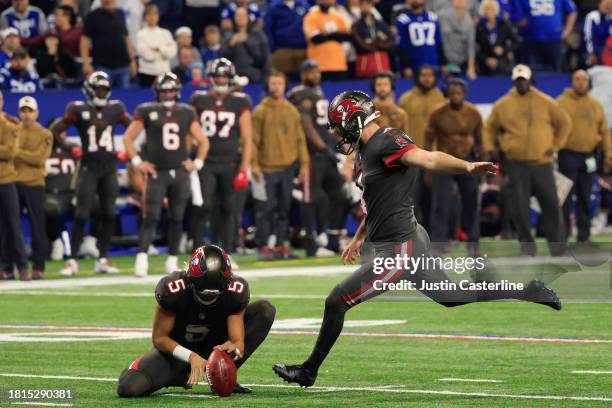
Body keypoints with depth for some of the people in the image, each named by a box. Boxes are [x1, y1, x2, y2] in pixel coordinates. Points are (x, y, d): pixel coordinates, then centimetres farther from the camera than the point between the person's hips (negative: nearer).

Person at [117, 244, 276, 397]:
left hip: (213, 345, 3)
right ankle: (181, 375, 3)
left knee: (265, 310, -17)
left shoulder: (235, 291, -21)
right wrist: (191, 357, -34)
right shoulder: (172, 290, -29)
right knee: (129, 388, -29)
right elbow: (159, 338, -19)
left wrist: (234, 349, -47)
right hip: (176, 347, -2)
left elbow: (238, 341, -21)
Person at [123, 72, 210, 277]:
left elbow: (203, 140, 18)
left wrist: (197, 163, 7)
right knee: (151, 217, -11)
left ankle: (172, 260, 15)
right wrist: (137, 162, -4)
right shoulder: (147, 112, 0)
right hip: (156, 173, -3)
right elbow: (128, 138, 3)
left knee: (176, 218, 7)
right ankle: (142, 258, -15)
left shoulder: (186, 113, 9)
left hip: (180, 172, 3)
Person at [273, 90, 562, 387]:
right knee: (452, 297, 21)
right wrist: (358, 238, 35)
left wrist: (467, 167, -51)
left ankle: (308, 371, 10)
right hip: (412, 242, 10)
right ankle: (530, 292, 26)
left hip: (399, 250, -10)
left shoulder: (387, 142, -18)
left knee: (337, 301, -4)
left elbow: (429, 159, -34)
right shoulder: (366, 149, 13)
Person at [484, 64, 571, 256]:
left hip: (542, 162, 0)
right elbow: (490, 128, 15)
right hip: (515, 163, 0)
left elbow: (564, 123, 14)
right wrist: (489, 147, 2)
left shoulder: (545, 103, 4)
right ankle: (526, 245, 7)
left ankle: (557, 245, 7)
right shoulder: (502, 105, 4)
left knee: (551, 204, -1)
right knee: (520, 207, -1)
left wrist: (555, 145, 6)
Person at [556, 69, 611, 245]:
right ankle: (563, 234, -1)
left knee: (585, 198, 7)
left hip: (588, 156, 4)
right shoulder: (562, 103, 0)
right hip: (568, 156, -4)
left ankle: (584, 236, 13)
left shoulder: (596, 105, 12)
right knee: (566, 197, -4)